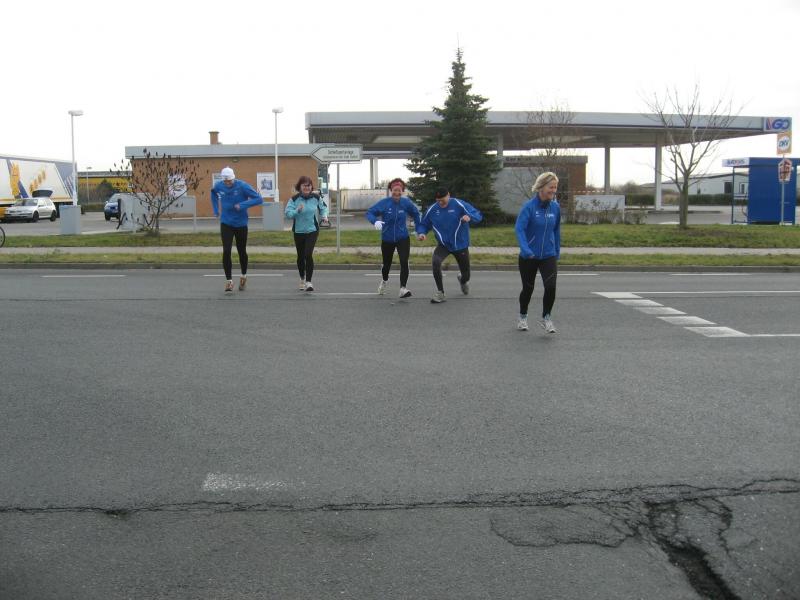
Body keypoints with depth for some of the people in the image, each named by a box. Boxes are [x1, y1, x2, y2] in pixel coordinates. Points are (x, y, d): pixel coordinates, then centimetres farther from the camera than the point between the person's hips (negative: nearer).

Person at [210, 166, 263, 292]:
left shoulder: (242, 186, -17)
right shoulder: (218, 186, -5)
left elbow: (259, 199, -19)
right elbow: (213, 193, 20)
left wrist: (243, 205, -28)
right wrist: (216, 209, 11)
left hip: (241, 224, -2)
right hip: (226, 224, 2)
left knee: (242, 251, 12)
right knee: (226, 251, -10)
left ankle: (243, 276, 36)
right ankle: (229, 280, -1)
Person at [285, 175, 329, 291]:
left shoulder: (316, 197, -4)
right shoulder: (294, 199, -9)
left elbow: (323, 207, 13)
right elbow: (288, 213, -15)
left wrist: (324, 216, -4)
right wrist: (297, 210, -31)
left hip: (312, 231, -1)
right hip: (299, 231, 1)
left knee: (308, 255, -16)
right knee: (301, 256, 13)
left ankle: (308, 281, -8)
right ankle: (302, 279, 35)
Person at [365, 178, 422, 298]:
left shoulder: (406, 202, -8)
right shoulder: (384, 203, -14)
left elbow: (415, 213, 10)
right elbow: (369, 212, -15)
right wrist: (375, 221, -35)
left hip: (403, 238, 0)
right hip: (387, 239, 0)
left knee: (404, 262, -18)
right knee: (387, 264, 16)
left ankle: (403, 288, -13)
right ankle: (384, 281, 48)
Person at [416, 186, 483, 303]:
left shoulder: (459, 204, -17)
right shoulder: (432, 209, -8)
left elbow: (478, 215, -21)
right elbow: (424, 224, 5)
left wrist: (469, 217, -44)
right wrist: (421, 232, -17)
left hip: (460, 244, -1)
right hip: (443, 244, 1)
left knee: (466, 275, 12)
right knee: (435, 262, -31)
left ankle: (463, 280, 54)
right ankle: (440, 292, -14)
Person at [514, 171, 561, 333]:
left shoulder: (555, 207, 0)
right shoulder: (529, 206, -14)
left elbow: (557, 230, 11)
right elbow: (519, 228, -24)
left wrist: (557, 251, 15)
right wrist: (525, 248, -37)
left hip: (549, 256, 2)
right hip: (528, 257, -2)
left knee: (551, 287, -15)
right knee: (528, 289, 13)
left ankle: (546, 318, 8)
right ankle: (522, 317, 38)